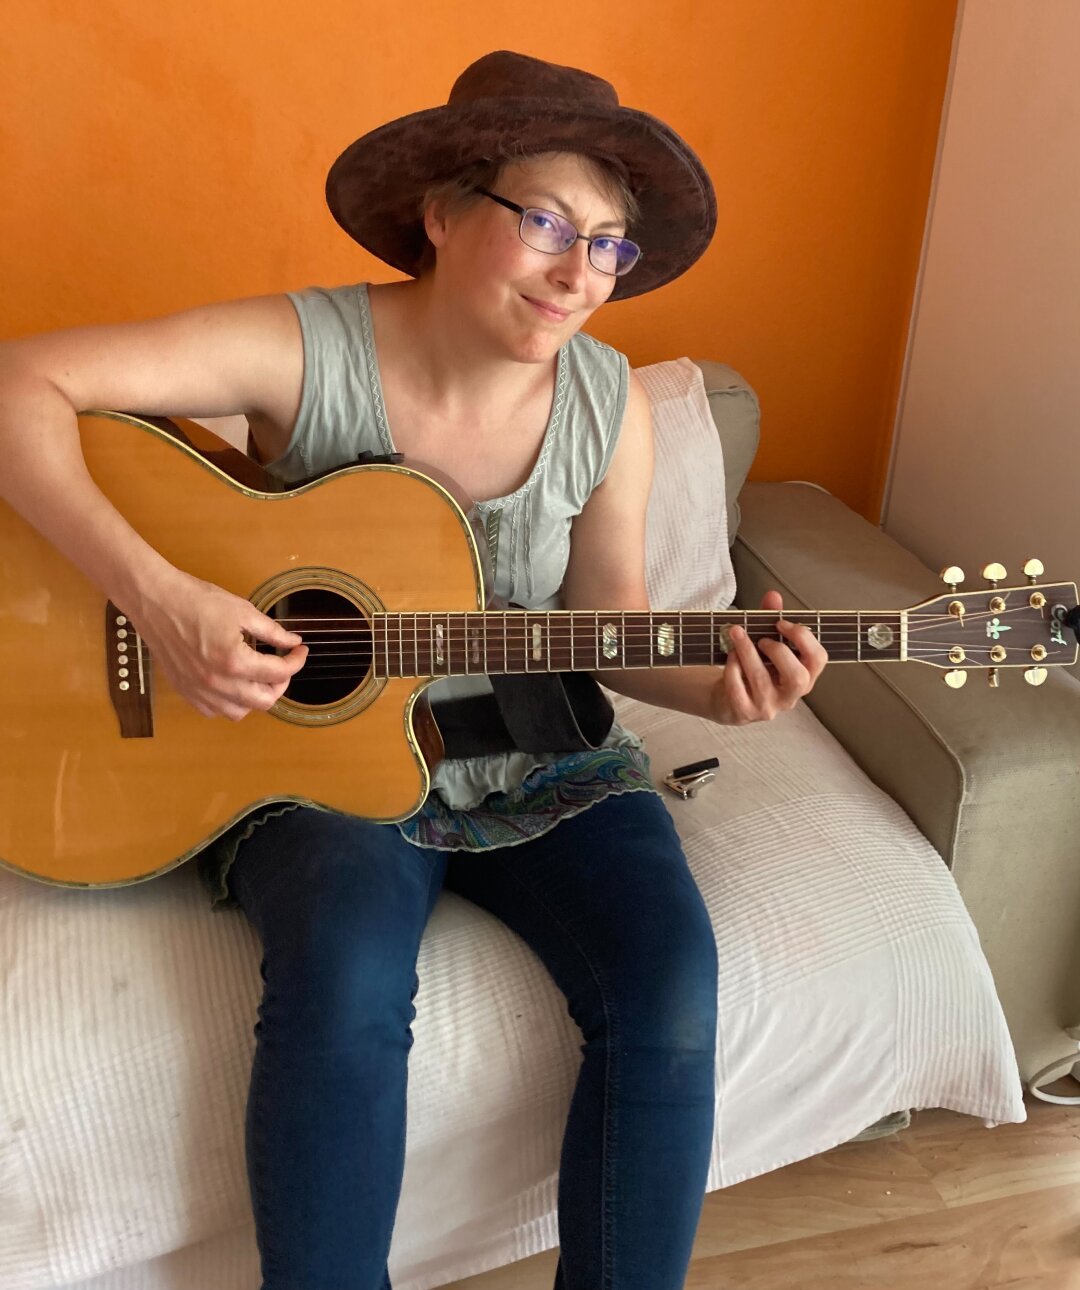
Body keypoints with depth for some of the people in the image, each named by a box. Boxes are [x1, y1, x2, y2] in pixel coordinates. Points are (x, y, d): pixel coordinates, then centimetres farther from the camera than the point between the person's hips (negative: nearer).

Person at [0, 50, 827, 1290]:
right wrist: (156, 596, -29)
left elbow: (605, 621, 5)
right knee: (345, 985, -31)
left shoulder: (608, 401, -4)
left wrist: (714, 685, -15)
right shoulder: (312, 350, -15)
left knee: (668, 988, -18)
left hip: (538, 767, 3)